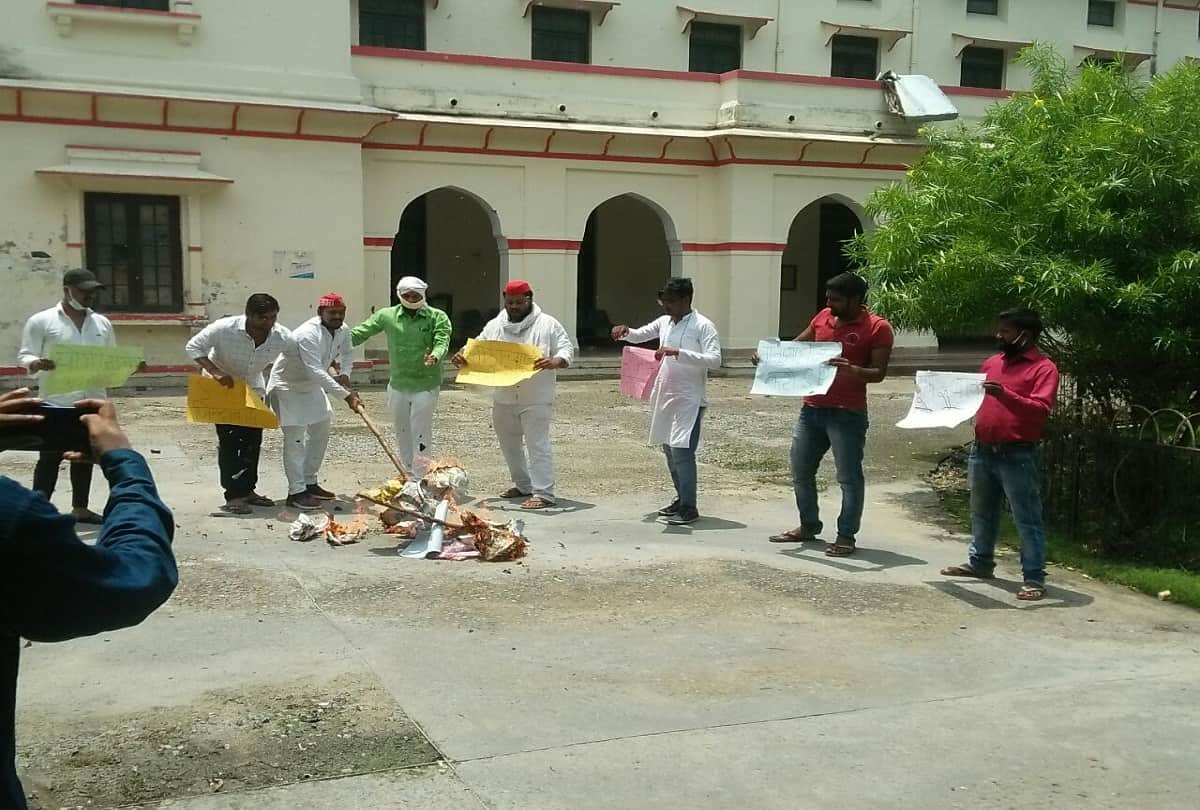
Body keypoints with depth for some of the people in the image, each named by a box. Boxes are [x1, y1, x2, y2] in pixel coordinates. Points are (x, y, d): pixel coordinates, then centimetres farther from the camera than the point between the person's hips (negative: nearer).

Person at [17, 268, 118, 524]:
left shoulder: (102, 323, 12)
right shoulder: (41, 321, -2)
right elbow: (24, 357, -3)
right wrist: (38, 363, -26)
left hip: (92, 401, 5)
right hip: (57, 403, -5)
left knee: (85, 456, 11)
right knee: (50, 458, -1)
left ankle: (80, 508, 21)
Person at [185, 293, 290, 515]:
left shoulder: (282, 337, -21)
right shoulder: (225, 328, -30)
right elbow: (193, 347, -21)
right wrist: (215, 372, -32)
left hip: (253, 387, 4)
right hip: (222, 387, -4)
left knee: (253, 439, 6)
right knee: (229, 439, -8)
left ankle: (247, 489, 19)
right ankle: (233, 495, -5)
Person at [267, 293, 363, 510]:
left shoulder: (343, 330, -6)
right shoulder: (308, 335, -33)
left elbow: (347, 353, 16)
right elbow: (316, 372, -41)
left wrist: (344, 374, -4)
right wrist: (346, 396, -43)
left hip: (311, 387, 9)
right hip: (287, 386, -9)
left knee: (320, 432, 13)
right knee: (295, 438, -12)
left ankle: (309, 483, 24)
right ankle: (296, 492, -9)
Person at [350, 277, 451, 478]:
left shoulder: (437, 317, -5)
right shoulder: (387, 316, 1)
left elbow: (442, 342, -18)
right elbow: (360, 333, 1)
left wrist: (434, 357, -40)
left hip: (426, 385, -4)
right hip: (398, 384, 4)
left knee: (420, 431, -6)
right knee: (401, 431, 15)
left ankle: (420, 478, 0)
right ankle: (408, 472, 30)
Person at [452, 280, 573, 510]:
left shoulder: (548, 324, -4)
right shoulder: (494, 326, 8)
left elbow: (567, 350, -8)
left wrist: (554, 362, -29)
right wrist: (461, 357, -11)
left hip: (536, 399, -6)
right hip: (503, 398, 6)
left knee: (538, 444, -9)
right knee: (509, 445, 16)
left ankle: (543, 493, -7)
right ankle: (523, 485, 32)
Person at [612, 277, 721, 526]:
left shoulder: (703, 326, -10)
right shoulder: (664, 322, 10)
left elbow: (715, 360, -21)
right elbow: (639, 336, 24)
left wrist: (678, 352, -29)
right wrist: (625, 332, 0)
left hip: (689, 400, -8)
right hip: (664, 396, 8)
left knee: (682, 451, -13)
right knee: (669, 450, 14)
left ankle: (689, 508, -7)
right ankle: (681, 498, 27)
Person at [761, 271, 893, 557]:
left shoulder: (878, 328, -9)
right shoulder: (823, 317, 9)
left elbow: (879, 373, -14)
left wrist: (852, 370, -34)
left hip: (847, 414, -7)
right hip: (811, 409, 7)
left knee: (849, 477, 1)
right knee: (800, 471, 14)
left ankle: (846, 536, 10)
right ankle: (809, 526, 29)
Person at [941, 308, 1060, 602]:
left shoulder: (1044, 368, -7)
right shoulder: (992, 362, 13)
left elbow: (1040, 409, -20)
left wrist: (1005, 395, -32)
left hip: (1017, 456, -7)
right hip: (982, 451, 7)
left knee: (1027, 519, -3)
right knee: (982, 513, 18)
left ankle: (1034, 577, 0)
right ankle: (980, 563, 32)